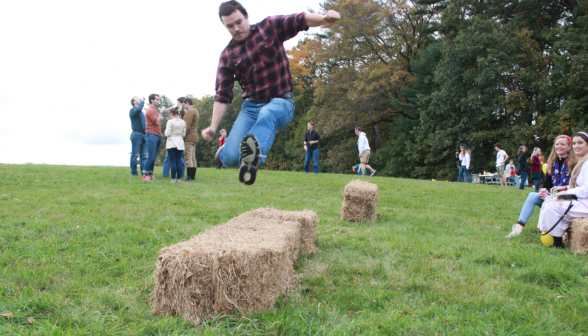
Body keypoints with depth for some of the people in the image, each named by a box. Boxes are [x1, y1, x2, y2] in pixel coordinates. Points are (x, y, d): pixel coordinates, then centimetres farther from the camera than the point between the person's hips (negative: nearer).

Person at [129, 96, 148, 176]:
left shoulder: (142, 112, 24)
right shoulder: (133, 110, 0)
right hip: (136, 134, -7)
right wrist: (142, 102, -9)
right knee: (135, 155, -3)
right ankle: (134, 172, 2)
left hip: (144, 134, 7)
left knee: (144, 155, 2)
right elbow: (138, 109, -23)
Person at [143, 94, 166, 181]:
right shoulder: (150, 110, -10)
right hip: (151, 135, -9)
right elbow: (157, 122, -16)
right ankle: (145, 175, -8)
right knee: (151, 157, -11)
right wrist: (161, 112, -9)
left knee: (154, 157, 8)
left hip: (157, 135, 9)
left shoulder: (154, 110, 21)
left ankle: (150, 174, 12)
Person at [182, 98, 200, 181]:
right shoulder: (196, 111, 19)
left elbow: (187, 125, -18)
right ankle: (193, 176, 10)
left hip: (189, 137, -10)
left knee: (188, 157, -10)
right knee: (193, 157, 9)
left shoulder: (190, 111, -12)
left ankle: (189, 176, -12)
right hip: (194, 137, 10)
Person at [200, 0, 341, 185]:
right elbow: (222, 95, 4)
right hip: (250, 106, 2)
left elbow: (301, 20, -9)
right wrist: (213, 126, -7)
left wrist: (325, 18, -30)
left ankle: (254, 156, -66)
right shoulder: (227, 55, 5)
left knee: (267, 114, -40)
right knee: (231, 158, -14)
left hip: (280, 102, -2)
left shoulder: (270, 27, 2)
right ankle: (227, 150, 23)